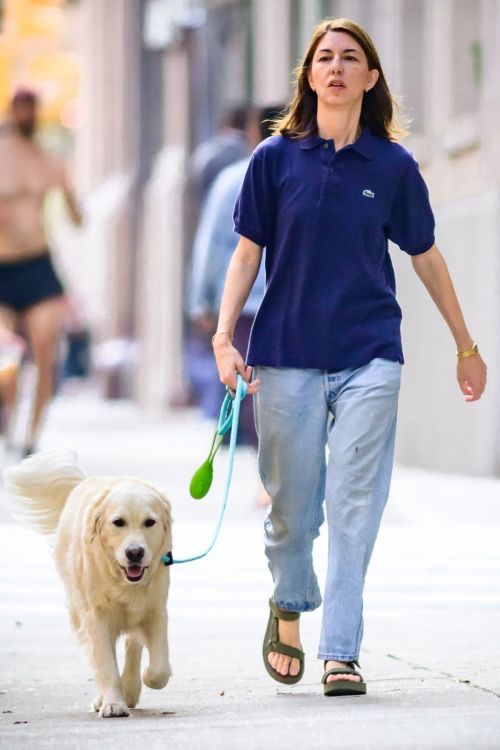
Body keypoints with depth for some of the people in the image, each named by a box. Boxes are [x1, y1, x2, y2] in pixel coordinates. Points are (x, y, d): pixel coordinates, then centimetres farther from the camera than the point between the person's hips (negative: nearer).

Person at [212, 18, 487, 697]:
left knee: (355, 507, -5)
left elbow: (426, 258, 12)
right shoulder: (276, 158, 1)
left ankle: (341, 654, 0)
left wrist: (467, 346, 18)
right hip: (286, 354, 0)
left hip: (369, 355, 0)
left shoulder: (394, 165, 2)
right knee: (292, 506, 8)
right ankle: (288, 610, 36)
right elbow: (248, 252, 4)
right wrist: (224, 338, -8)